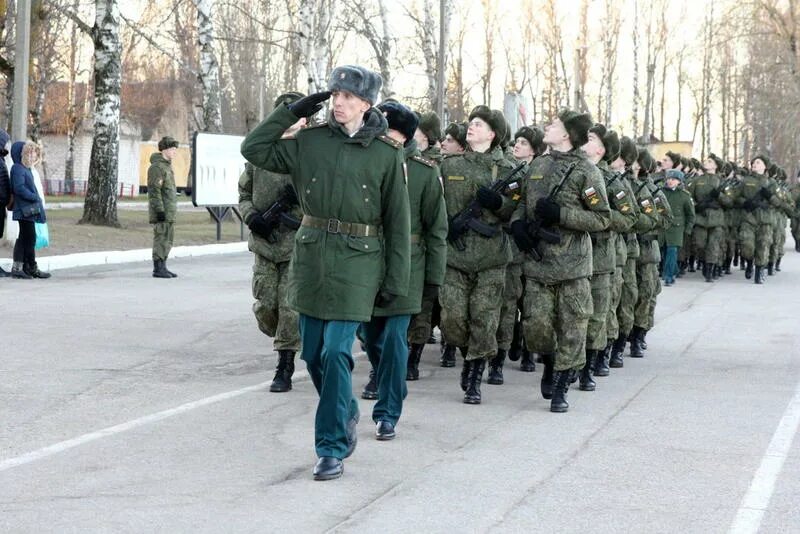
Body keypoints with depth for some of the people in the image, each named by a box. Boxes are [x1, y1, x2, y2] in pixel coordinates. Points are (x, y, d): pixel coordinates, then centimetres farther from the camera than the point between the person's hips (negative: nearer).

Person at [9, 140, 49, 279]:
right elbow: (19, 188, -21)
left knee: (24, 239, 11)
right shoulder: (18, 168, -12)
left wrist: (36, 198, 5)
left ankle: (17, 268, 14)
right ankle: (32, 268, 2)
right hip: (26, 210, -10)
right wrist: (35, 198, -14)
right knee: (30, 238, -4)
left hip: (29, 209, 10)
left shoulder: (26, 169, 17)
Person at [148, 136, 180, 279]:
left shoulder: (167, 165, 19)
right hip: (162, 213, -10)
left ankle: (162, 267, 18)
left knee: (167, 240, 12)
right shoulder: (156, 167, -12)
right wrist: (159, 210, -22)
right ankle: (158, 269, -5)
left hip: (170, 212, 10)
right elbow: (154, 191, -18)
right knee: (161, 239, -8)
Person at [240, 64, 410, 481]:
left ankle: (332, 449, 0)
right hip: (311, 256, 4)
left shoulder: (386, 154, -2)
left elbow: (397, 222, 0)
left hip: (357, 263, -4)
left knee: (336, 353, -10)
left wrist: (395, 281, -3)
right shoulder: (310, 141, 5)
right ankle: (346, 415, 36)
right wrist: (291, 112, 0)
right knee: (313, 355, 10)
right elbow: (254, 149, 6)